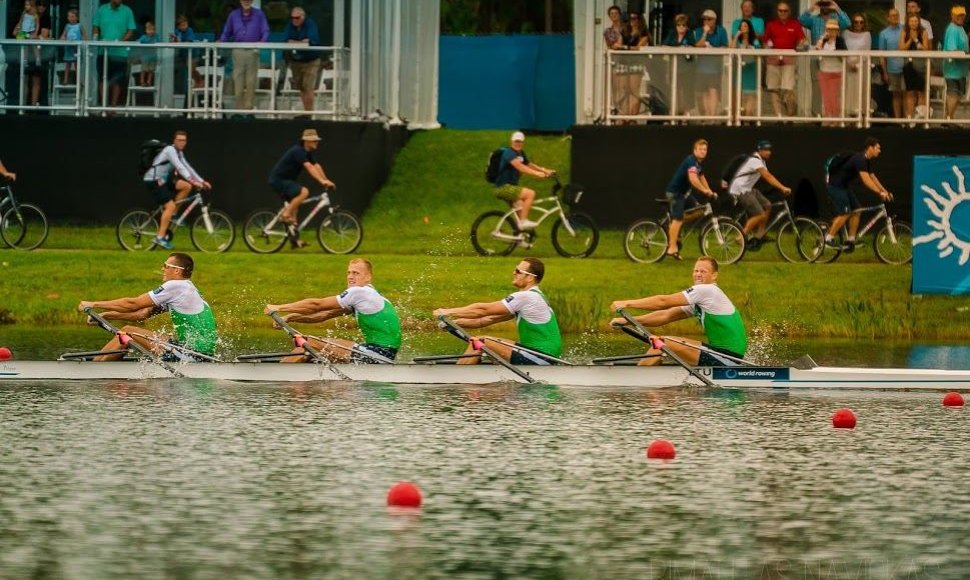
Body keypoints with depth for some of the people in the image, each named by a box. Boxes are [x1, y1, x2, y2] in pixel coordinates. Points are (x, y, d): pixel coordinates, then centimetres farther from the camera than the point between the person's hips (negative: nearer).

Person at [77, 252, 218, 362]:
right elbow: (143, 314, 17)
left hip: (192, 354, -9)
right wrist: (105, 315, 12)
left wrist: (94, 304, -3)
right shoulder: (187, 288, 18)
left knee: (128, 332, -4)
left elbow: (133, 304, -11)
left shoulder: (175, 287, -12)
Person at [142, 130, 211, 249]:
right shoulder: (170, 150, -16)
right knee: (170, 206, -18)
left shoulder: (179, 153, 14)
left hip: (163, 180, 9)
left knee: (186, 186, -2)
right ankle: (160, 237, -17)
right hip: (153, 181, -9)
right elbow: (179, 167, -26)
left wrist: (202, 181, 7)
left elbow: (187, 167, 15)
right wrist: (192, 180, -34)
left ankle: (172, 214, 5)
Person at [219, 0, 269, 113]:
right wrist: (221, 42, -3)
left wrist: (263, 41, -19)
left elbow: (265, 31, 1)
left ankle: (248, 106, 3)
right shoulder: (233, 15, 12)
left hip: (253, 51, -1)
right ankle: (239, 106, -1)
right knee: (238, 79, -3)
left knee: (251, 80, -1)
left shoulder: (259, 14, 7)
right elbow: (227, 32, 16)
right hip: (238, 51, 1)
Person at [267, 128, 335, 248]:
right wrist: (322, 181, -39)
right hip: (278, 180, -11)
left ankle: (294, 239, 16)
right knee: (304, 192, -27)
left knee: (294, 205, 13)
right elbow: (309, 167, -31)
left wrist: (326, 181, -4)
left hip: (286, 180, 11)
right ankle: (286, 215, -18)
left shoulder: (307, 153, 12)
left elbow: (317, 167, 8)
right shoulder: (298, 151, -20)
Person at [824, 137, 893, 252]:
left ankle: (851, 240, 7)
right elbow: (865, 180, -31)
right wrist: (880, 193, -33)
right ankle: (828, 238, -10)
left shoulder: (866, 161, 9)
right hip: (836, 185, -10)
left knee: (856, 211, 5)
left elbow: (873, 178, 16)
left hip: (844, 186, 10)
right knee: (845, 213, -16)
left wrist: (885, 191, 7)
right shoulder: (860, 159, -24)